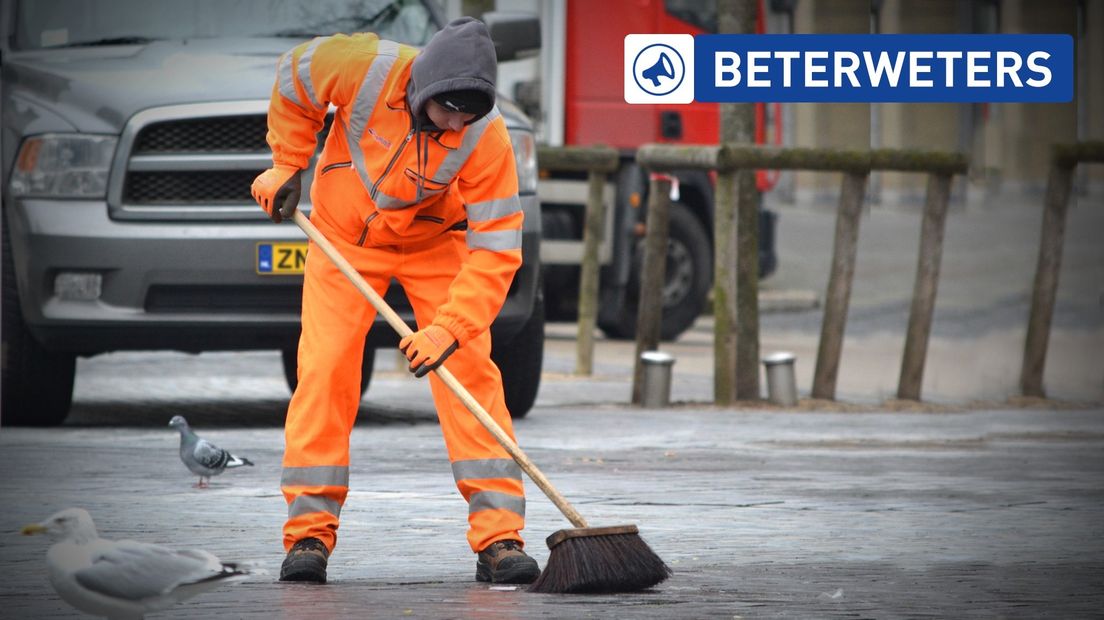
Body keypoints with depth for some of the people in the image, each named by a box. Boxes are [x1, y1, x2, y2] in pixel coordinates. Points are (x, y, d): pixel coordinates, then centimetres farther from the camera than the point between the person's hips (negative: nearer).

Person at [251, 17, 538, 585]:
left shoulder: (486, 137, -30)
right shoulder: (367, 68, -30)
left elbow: (495, 247, -29)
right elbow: (294, 76, -6)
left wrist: (449, 329, -38)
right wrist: (287, 165, -4)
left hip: (434, 242, 0)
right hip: (344, 234, 0)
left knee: (471, 371, -12)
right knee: (324, 368, -10)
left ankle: (498, 538, -11)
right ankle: (309, 533, -3)